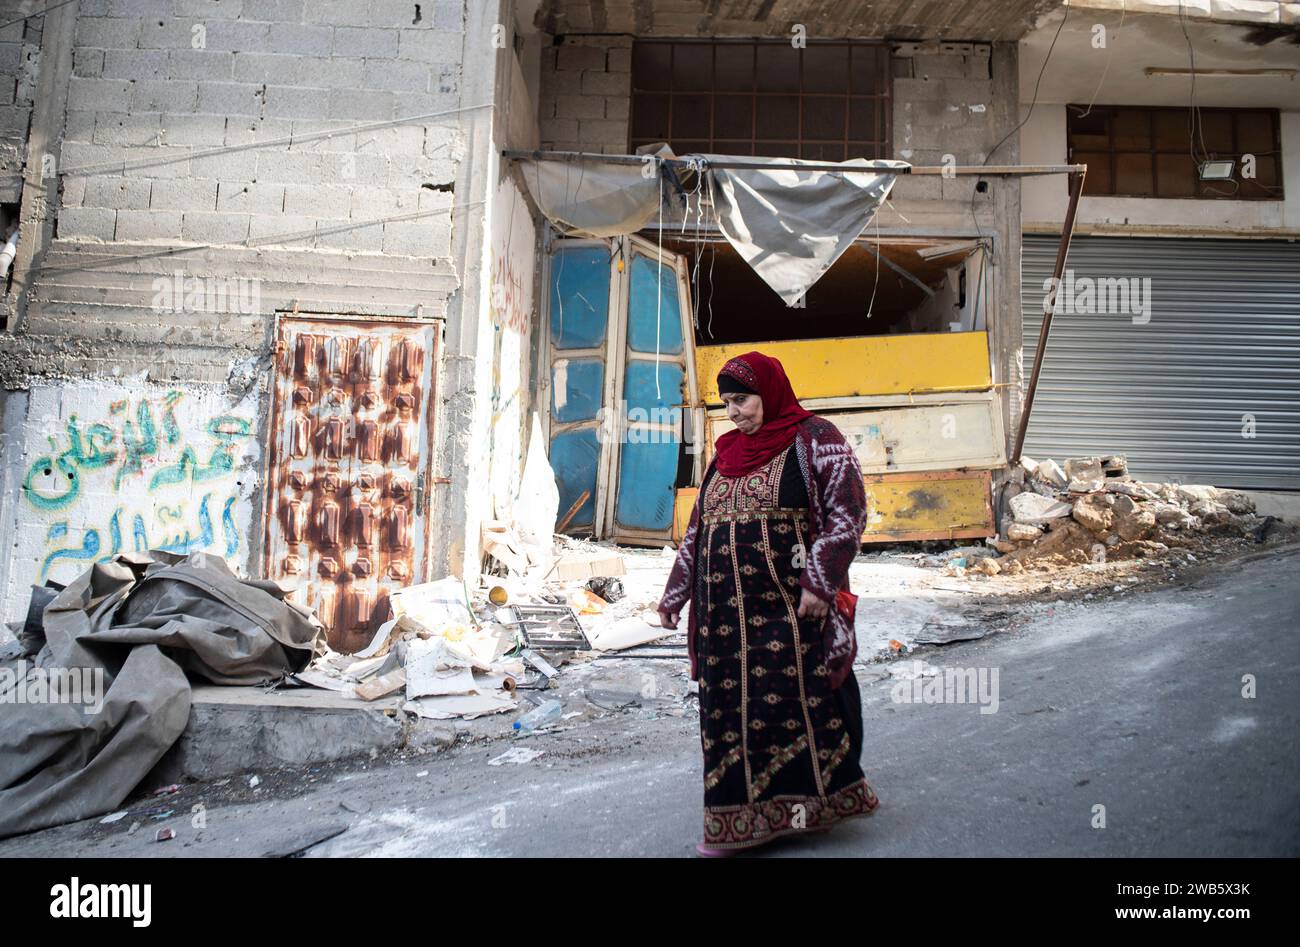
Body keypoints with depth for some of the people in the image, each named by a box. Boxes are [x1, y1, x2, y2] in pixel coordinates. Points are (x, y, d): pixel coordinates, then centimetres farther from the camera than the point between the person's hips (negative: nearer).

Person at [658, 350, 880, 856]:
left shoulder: (815, 439, -2)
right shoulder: (726, 453, 17)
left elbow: (848, 514, -9)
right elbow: (697, 528, 20)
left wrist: (819, 583, -17)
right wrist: (675, 591, 18)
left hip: (791, 608, -6)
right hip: (726, 614, 7)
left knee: (801, 703, -2)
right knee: (729, 709, 8)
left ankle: (819, 799, 15)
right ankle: (738, 820, 19)